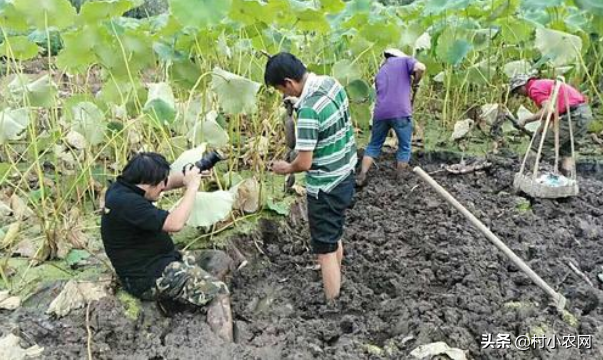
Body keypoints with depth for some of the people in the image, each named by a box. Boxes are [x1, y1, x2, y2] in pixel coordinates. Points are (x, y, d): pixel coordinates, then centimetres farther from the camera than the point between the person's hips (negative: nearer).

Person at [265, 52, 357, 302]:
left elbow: (304, 163, -24)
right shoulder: (332, 83, -3)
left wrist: (287, 168, -4)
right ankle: (336, 290, 44)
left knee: (326, 250, 5)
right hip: (345, 176, 9)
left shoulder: (309, 110, -29)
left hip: (325, 188, -9)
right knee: (335, 238, 26)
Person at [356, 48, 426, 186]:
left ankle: (361, 176, 12)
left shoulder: (380, 72, 28)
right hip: (401, 112, -4)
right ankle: (399, 179, 18)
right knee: (404, 147, 13)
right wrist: (414, 83, 11)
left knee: (374, 145, 19)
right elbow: (420, 68, -7)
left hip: (381, 113, 4)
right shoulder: (405, 60, 14)